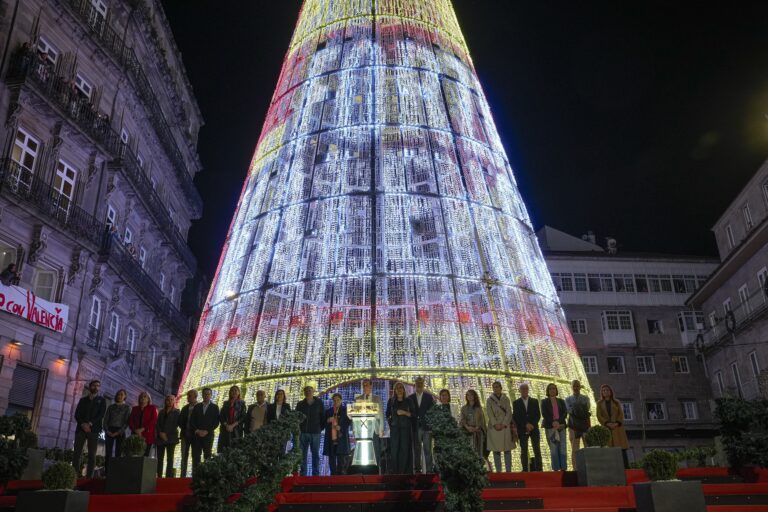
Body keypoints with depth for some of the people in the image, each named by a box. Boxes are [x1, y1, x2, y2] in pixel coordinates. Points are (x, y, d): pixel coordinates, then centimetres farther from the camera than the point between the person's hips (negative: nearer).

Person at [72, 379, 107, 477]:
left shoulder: (101, 400, 12)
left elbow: (101, 415, 0)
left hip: (94, 430, -2)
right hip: (81, 429, 2)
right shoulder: (83, 400, 17)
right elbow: (77, 414, 7)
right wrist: (83, 424, -12)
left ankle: (89, 476, -7)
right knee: (77, 453, -5)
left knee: (92, 455, -6)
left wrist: (90, 424, -15)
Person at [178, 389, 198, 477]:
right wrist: (184, 429, -2)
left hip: (195, 435, -5)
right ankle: (183, 475, 6)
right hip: (185, 434, 5)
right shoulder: (185, 408, 13)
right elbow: (180, 421, 12)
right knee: (184, 456, 4)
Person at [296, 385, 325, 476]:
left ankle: (315, 474, 8)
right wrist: (298, 429, -1)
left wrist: (321, 428, 3)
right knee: (303, 454, 3)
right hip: (303, 432, 1)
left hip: (315, 432, -1)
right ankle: (303, 474, 9)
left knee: (315, 454, 3)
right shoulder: (300, 404, 7)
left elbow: (323, 417, 7)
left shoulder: (319, 403, 3)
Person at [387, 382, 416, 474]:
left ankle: (404, 471, 2)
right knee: (394, 449, -4)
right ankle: (395, 471, 2)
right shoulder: (391, 401, 8)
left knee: (405, 449, -4)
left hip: (406, 428, -1)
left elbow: (414, 414, 3)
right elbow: (388, 414, 16)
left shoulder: (408, 400, 4)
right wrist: (390, 423, 5)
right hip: (395, 428, 1)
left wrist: (405, 413, -11)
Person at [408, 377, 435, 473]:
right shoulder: (410, 397, 9)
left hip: (427, 426, -1)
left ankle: (429, 470, 1)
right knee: (416, 450, 4)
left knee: (427, 450, -3)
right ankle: (417, 470, 11)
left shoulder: (429, 397, 6)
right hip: (415, 427, 1)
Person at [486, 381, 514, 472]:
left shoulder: (506, 399, 10)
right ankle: (498, 470, 0)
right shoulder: (489, 400, 7)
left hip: (505, 427, 1)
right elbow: (490, 413, -1)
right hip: (494, 427, -1)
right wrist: (496, 424, -13)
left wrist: (504, 424, -9)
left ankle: (508, 470, 2)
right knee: (496, 450, -2)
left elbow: (509, 412, 3)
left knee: (507, 449, -1)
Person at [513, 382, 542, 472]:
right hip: (522, 430, -1)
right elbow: (515, 417, 0)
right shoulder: (516, 403, 6)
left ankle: (539, 469, -1)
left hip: (534, 429, 1)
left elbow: (538, 415, 5)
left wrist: (532, 424, -9)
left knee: (537, 450, -3)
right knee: (524, 451, -1)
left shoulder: (534, 401, 11)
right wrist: (525, 425, -11)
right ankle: (525, 470, 0)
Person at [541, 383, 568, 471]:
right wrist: (552, 422, -14)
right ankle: (556, 469, -5)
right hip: (550, 427, -2)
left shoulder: (561, 401, 16)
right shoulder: (544, 402, 10)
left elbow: (565, 413, 6)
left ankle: (563, 468, -3)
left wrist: (558, 422, -10)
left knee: (563, 448, -5)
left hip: (561, 426, 2)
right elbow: (544, 414, 0)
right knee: (553, 449, -6)